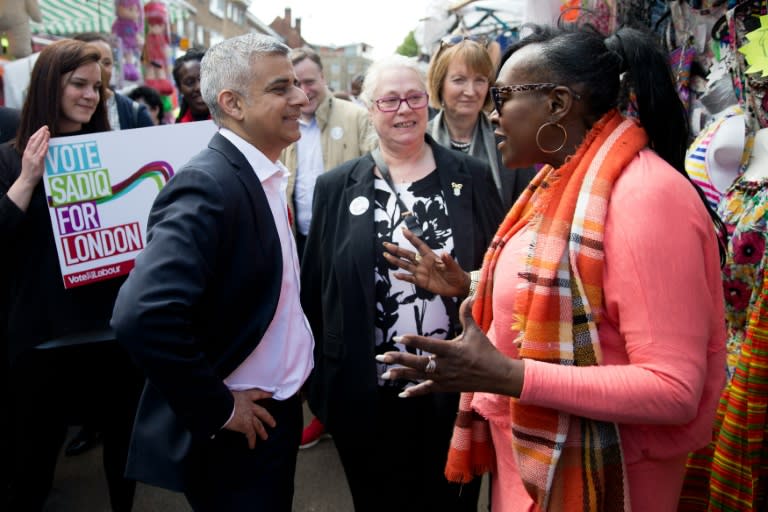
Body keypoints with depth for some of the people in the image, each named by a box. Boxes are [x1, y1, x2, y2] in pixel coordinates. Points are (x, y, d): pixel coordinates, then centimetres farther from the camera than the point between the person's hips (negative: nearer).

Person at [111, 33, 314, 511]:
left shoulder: (262, 176, 5)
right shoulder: (208, 185, -23)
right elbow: (144, 316, -33)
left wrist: (284, 396, 8)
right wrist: (217, 409, -21)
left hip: (274, 413, 8)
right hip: (239, 433, -8)